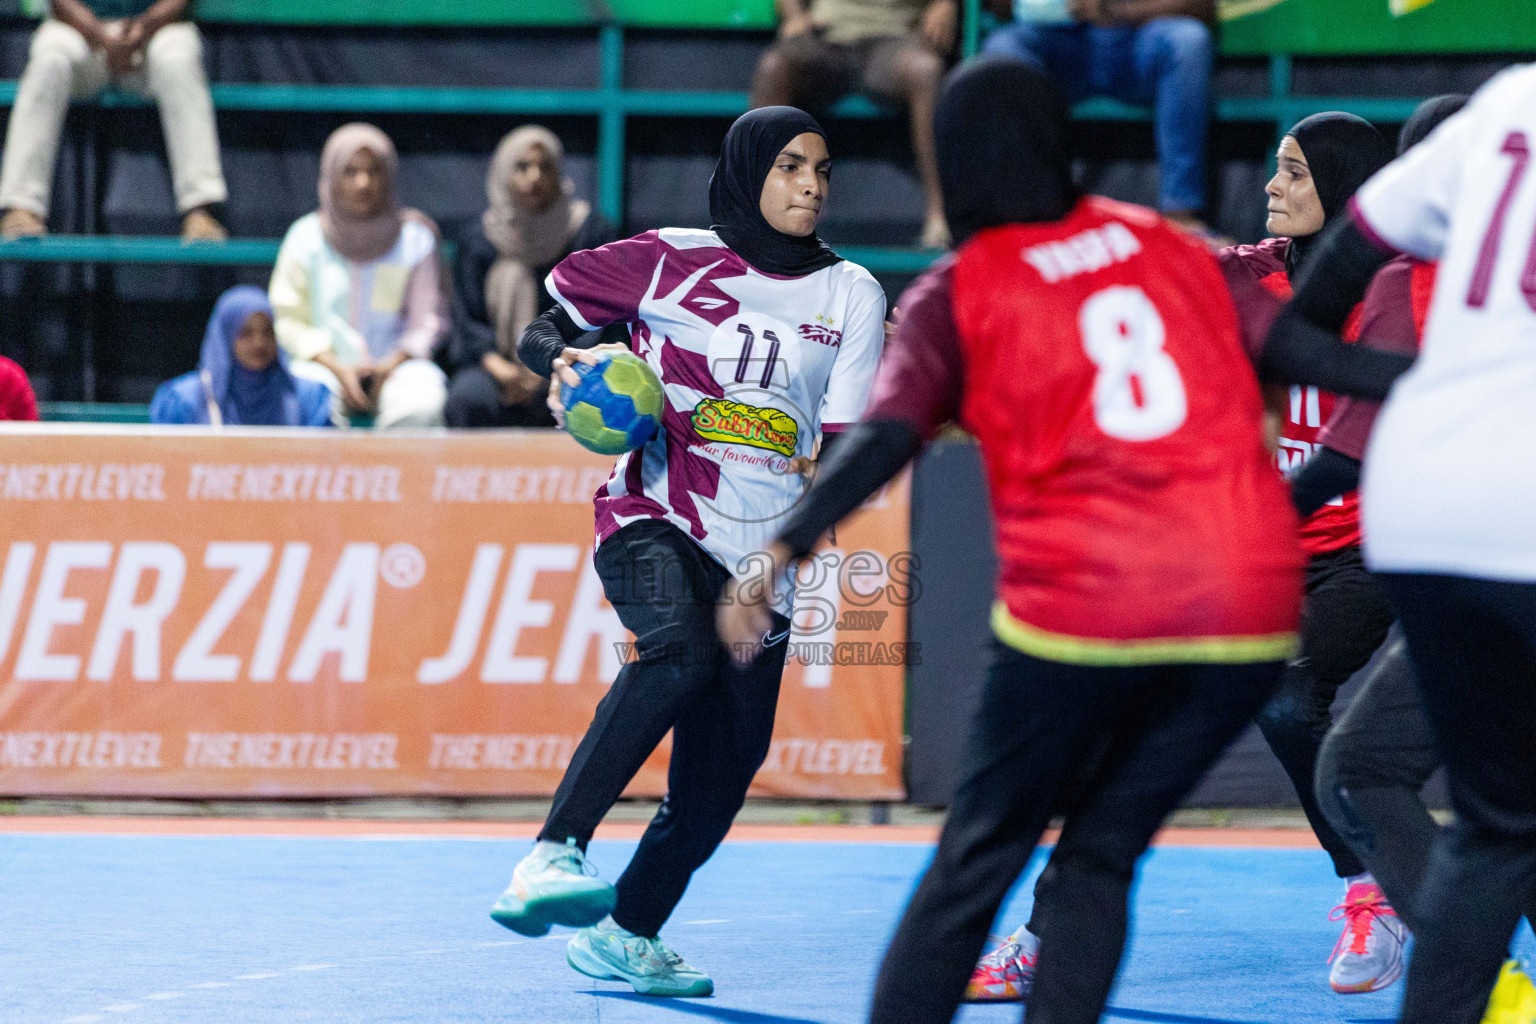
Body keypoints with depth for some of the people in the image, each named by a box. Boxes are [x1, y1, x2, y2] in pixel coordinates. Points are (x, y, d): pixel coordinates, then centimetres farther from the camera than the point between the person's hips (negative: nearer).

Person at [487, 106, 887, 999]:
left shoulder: (851, 294, 8)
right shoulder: (671, 261, 1)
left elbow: (846, 441, 3)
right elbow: (542, 330, 8)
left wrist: (830, 466, -20)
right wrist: (565, 365, -14)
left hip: (759, 551, 4)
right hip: (655, 515, -4)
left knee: (727, 761, 5)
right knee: (682, 649, -35)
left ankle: (627, 935, 28)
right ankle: (552, 856, -41)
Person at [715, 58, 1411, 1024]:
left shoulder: (957, 292, 6)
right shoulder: (1168, 245, 16)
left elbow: (886, 438, -9)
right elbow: (1298, 351, 12)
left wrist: (777, 555, -16)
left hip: (1080, 612, -3)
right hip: (1249, 606, 3)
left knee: (978, 861, 12)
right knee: (1099, 856, 14)